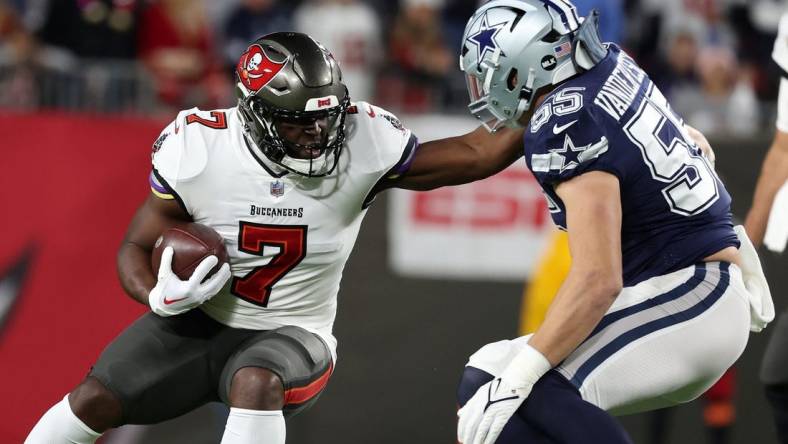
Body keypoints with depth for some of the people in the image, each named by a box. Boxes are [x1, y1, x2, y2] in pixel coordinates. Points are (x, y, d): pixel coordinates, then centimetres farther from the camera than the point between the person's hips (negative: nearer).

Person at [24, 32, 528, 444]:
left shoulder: (361, 145, -18)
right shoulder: (198, 151, -18)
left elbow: (475, 156, -9)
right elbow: (137, 248, -6)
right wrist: (160, 297, -27)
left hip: (290, 334, -1)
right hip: (199, 322, 1)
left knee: (257, 384, -35)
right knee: (94, 400, -10)